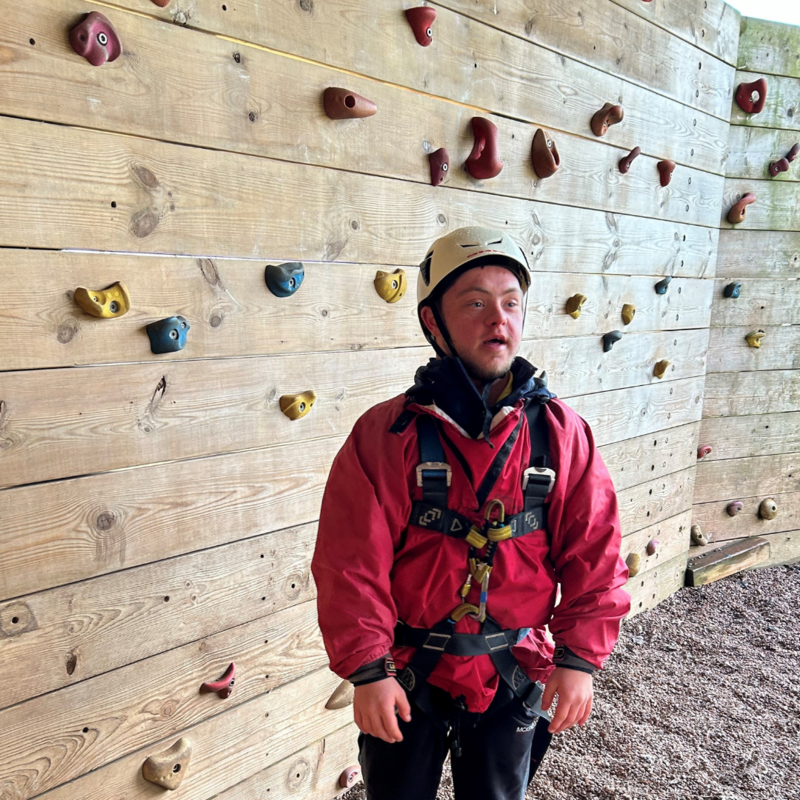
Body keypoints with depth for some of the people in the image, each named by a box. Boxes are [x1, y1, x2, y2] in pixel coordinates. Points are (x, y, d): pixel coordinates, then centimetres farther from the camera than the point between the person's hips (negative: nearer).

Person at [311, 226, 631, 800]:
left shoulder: (560, 432, -9)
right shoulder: (387, 433, -15)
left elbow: (593, 553, -4)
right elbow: (352, 564, -14)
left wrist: (580, 657, -7)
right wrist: (367, 670, -14)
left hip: (513, 678, 2)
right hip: (406, 676, -1)